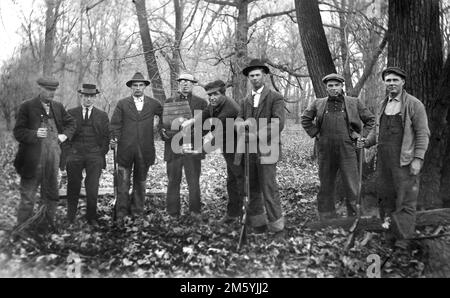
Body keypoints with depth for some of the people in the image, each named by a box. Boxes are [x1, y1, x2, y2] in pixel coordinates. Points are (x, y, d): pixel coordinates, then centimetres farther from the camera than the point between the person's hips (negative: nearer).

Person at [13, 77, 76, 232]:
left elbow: (71, 123, 23)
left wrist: (65, 134, 6)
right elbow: (18, 132, -5)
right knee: (27, 197, 3)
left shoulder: (58, 107, 9)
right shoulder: (27, 107, -3)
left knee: (51, 195, 13)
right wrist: (34, 134, -22)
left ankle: (45, 225, 27)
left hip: (53, 159, 4)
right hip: (32, 160, -4)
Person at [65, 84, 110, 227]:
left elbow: (106, 137, 10)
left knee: (92, 189, -2)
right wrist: (68, 152, 1)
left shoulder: (102, 116, 11)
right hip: (74, 155, 0)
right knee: (73, 188, 4)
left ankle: (91, 218, 9)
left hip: (95, 156, 0)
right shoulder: (71, 113, 10)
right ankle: (70, 218, 15)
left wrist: (102, 154, 1)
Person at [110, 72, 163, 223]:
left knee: (140, 181, 11)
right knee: (123, 181, 0)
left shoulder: (154, 104, 7)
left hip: (145, 150, 1)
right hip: (126, 149, -1)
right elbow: (115, 124, 1)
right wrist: (114, 138, -13)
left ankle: (137, 211, 22)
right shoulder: (122, 104, 5)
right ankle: (121, 212, 9)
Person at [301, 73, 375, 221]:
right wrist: (315, 133, 8)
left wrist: (360, 135, 3)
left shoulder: (355, 103, 6)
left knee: (353, 187, -1)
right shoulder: (318, 104, 8)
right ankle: (326, 218, 20)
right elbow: (305, 119, 19)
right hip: (325, 151, 2)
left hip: (347, 150, -1)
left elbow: (371, 120, 13)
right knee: (326, 186, 9)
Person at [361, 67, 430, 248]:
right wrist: (367, 142, 5)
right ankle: (389, 235, 20)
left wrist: (418, 159, -15)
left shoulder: (414, 104, -4)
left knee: (406, 199, -3)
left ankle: (402, 238, 1)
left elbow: (423, 134, -7)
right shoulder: (382, 104, 13)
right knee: (385, 196, 9)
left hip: (405, 160, -6)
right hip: (384, 158, 6)